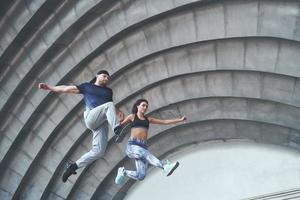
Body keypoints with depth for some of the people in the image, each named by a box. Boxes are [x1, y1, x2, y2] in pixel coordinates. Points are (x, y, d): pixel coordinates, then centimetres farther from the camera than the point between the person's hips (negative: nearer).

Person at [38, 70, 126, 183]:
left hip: (102, 122, 5)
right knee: (109, 105, -31)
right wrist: (50, 87, 8)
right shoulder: (87, 86, 19)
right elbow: (68, 89, 15)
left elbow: (111, 107, 31)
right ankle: (118, 131, -49)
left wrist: (118, 112, 9)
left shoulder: (108, 91, 30)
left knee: (99, 151, -9)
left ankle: (73, 166, 5)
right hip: (91, 116, -4)